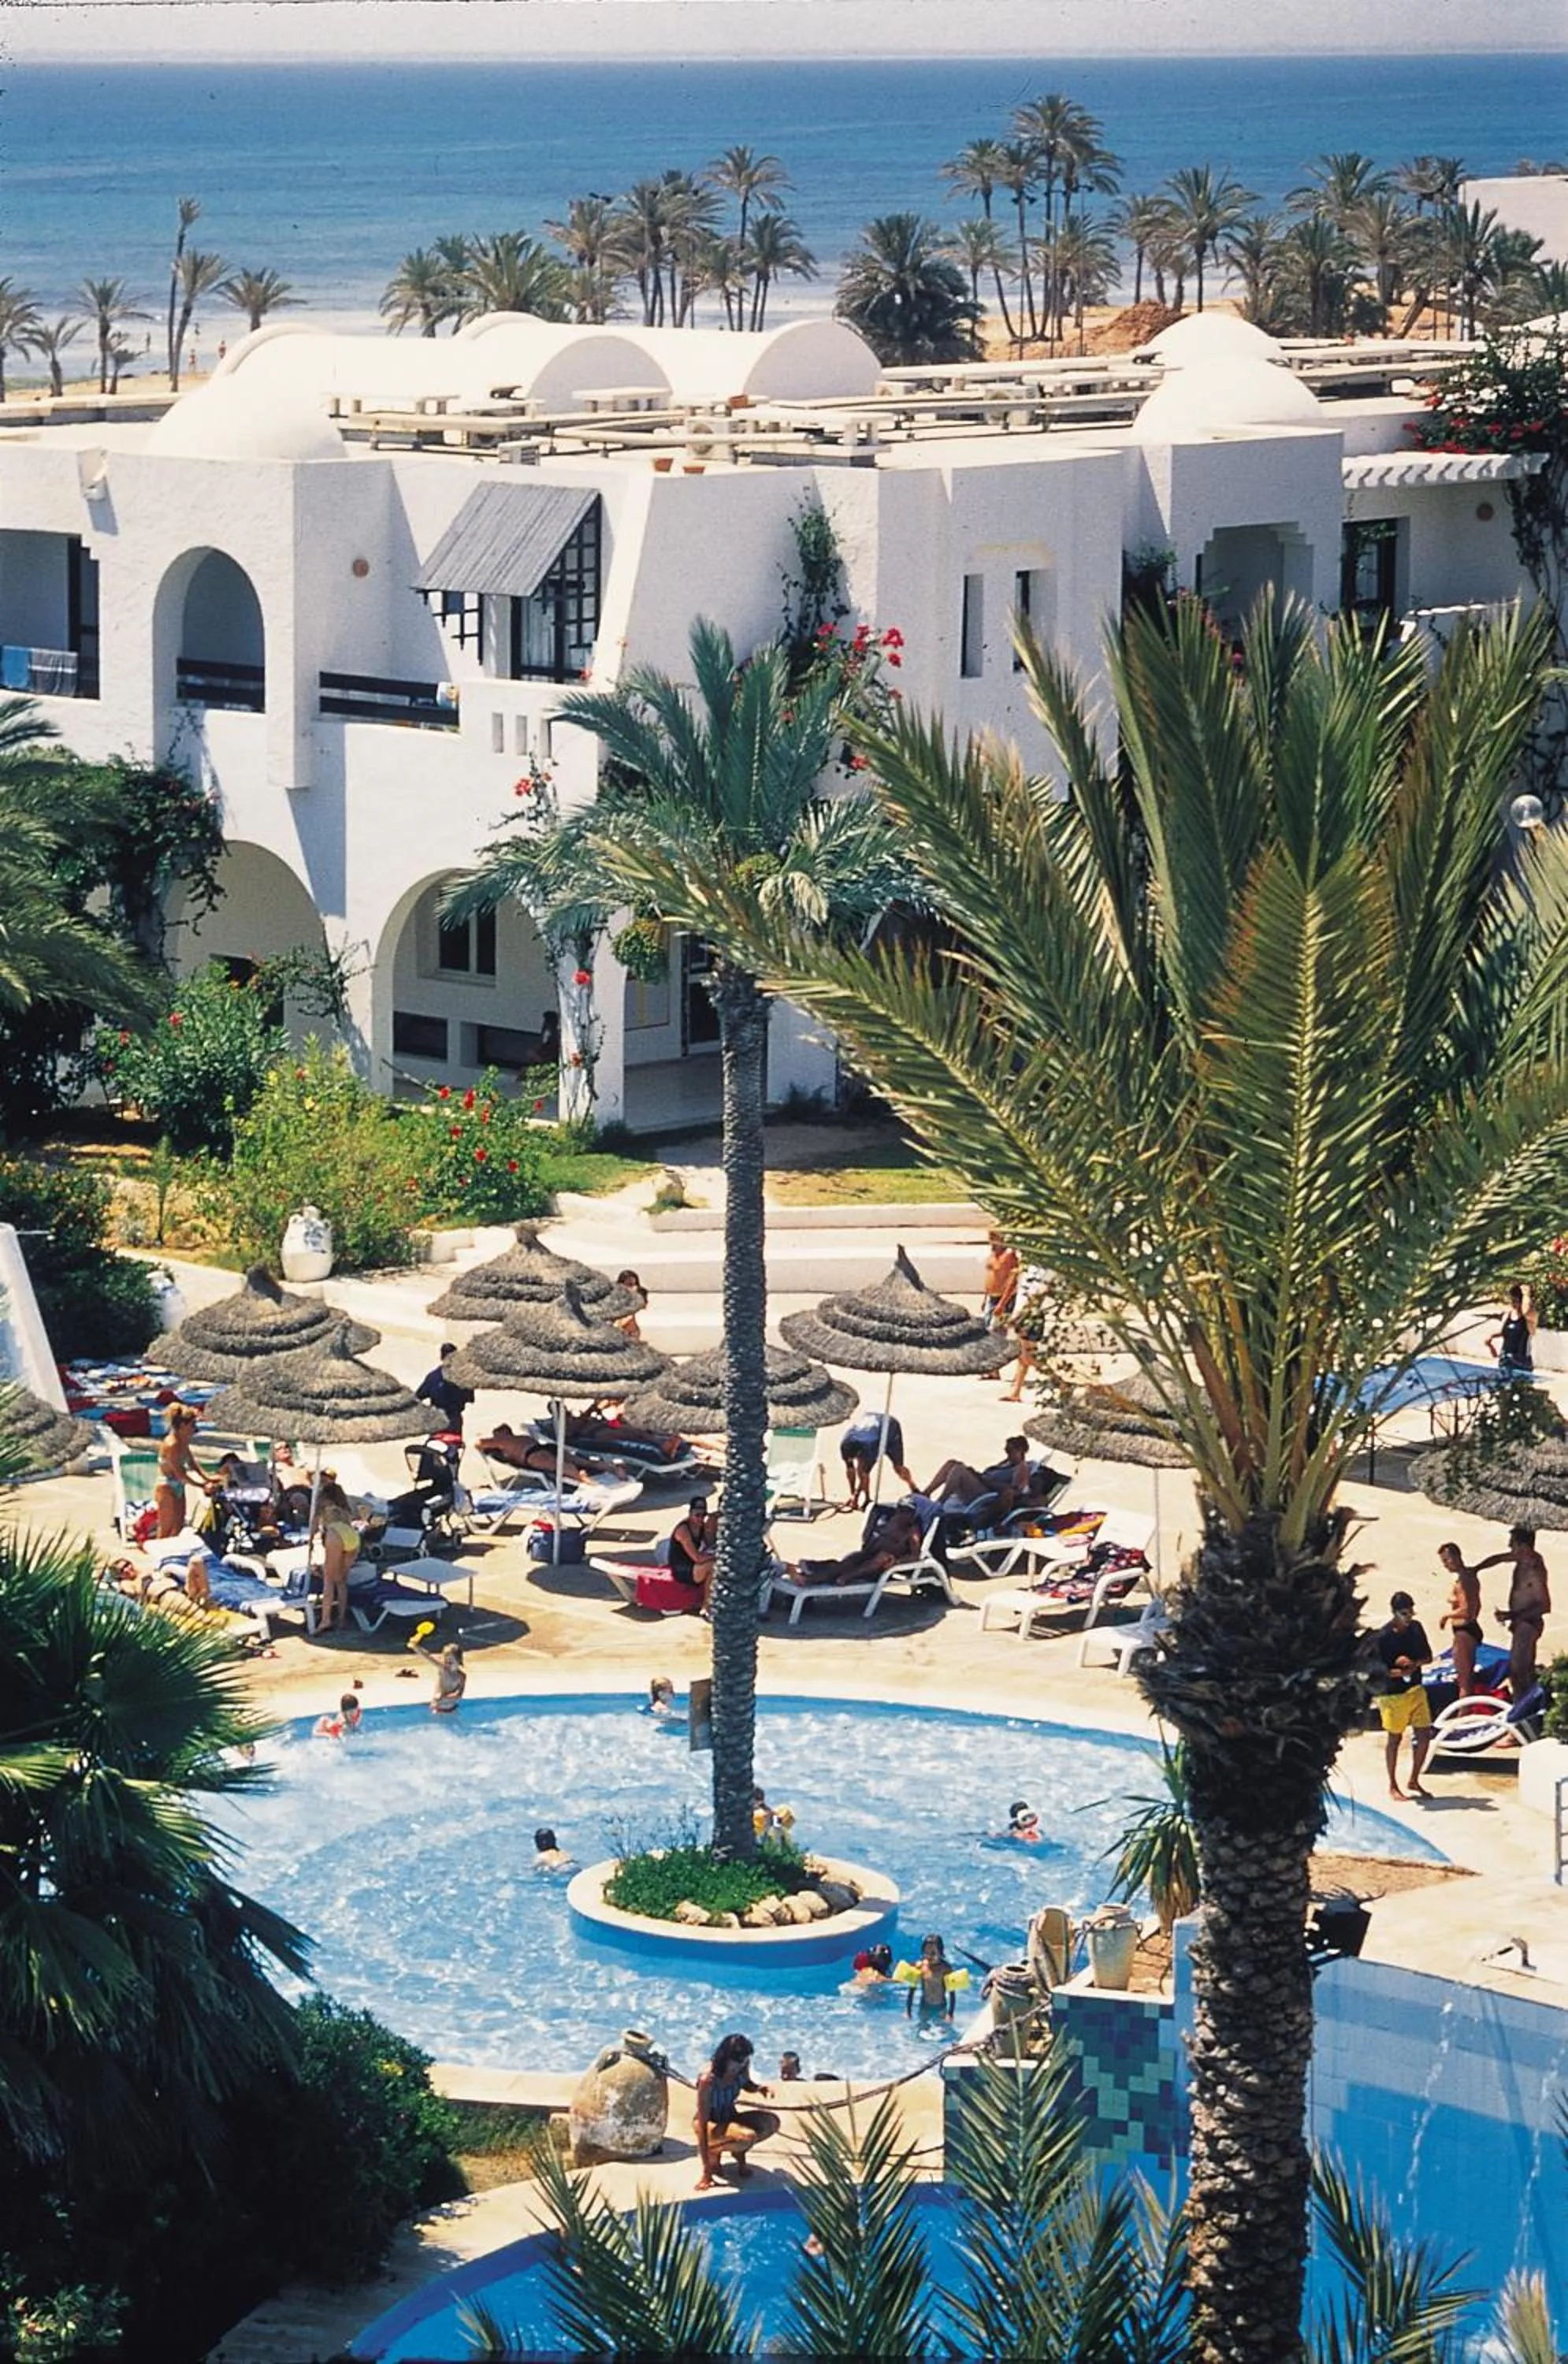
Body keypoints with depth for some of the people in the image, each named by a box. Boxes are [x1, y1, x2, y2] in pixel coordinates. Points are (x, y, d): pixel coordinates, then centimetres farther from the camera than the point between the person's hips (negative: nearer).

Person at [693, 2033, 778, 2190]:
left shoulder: (741, 2068, -14)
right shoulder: (708, 2080, -32)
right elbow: (702, 2125, -31)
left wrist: (758, 2088, -14)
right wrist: (706, 2171, -32)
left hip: (730, 2118, 6)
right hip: (710, 2123, -6)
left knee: (771, 2123, -20)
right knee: (748, 2137, -34)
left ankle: (739, 2153, 6)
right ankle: (713, 2151, -3)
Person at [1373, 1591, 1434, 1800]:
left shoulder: (1416, 1629, 3)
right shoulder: (1383, 1637, -15)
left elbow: (1428, 1657, 10)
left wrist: (1414, 1663, -12)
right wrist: (1400, 1672, -28)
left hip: (1416, 1689, 5)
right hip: (1393, 1694, -5)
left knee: (1424, 1735, 4)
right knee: (1394, 1738, 5)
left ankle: (1414, 1781, 21)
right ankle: (1393, 1786, 18)